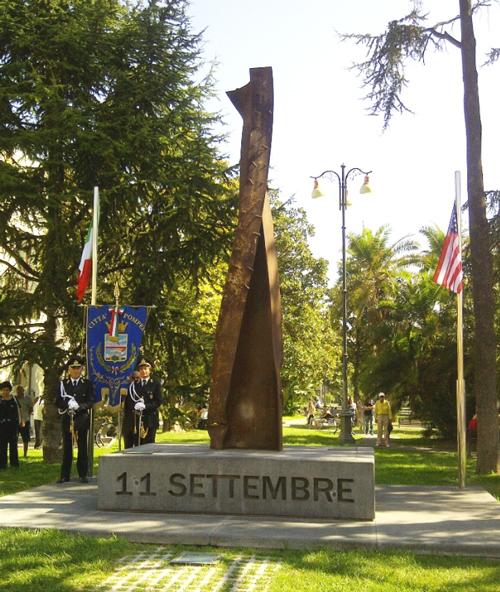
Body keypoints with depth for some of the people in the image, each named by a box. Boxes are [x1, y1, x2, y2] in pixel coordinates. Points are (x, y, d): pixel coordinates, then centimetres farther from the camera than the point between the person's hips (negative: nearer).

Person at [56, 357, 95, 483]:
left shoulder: (87, 384, 8)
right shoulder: (63, 383, 11)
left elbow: (90, 402, 0)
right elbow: (58, 402, 5)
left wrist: (79, 406, -17)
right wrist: (68, 404, -16)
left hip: (82, 419, -1)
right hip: (67, 419, 1)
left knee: (82, 448, 1)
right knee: (66, 448, 4)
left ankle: (82, 474, 8)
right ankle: (64, 475, 10)